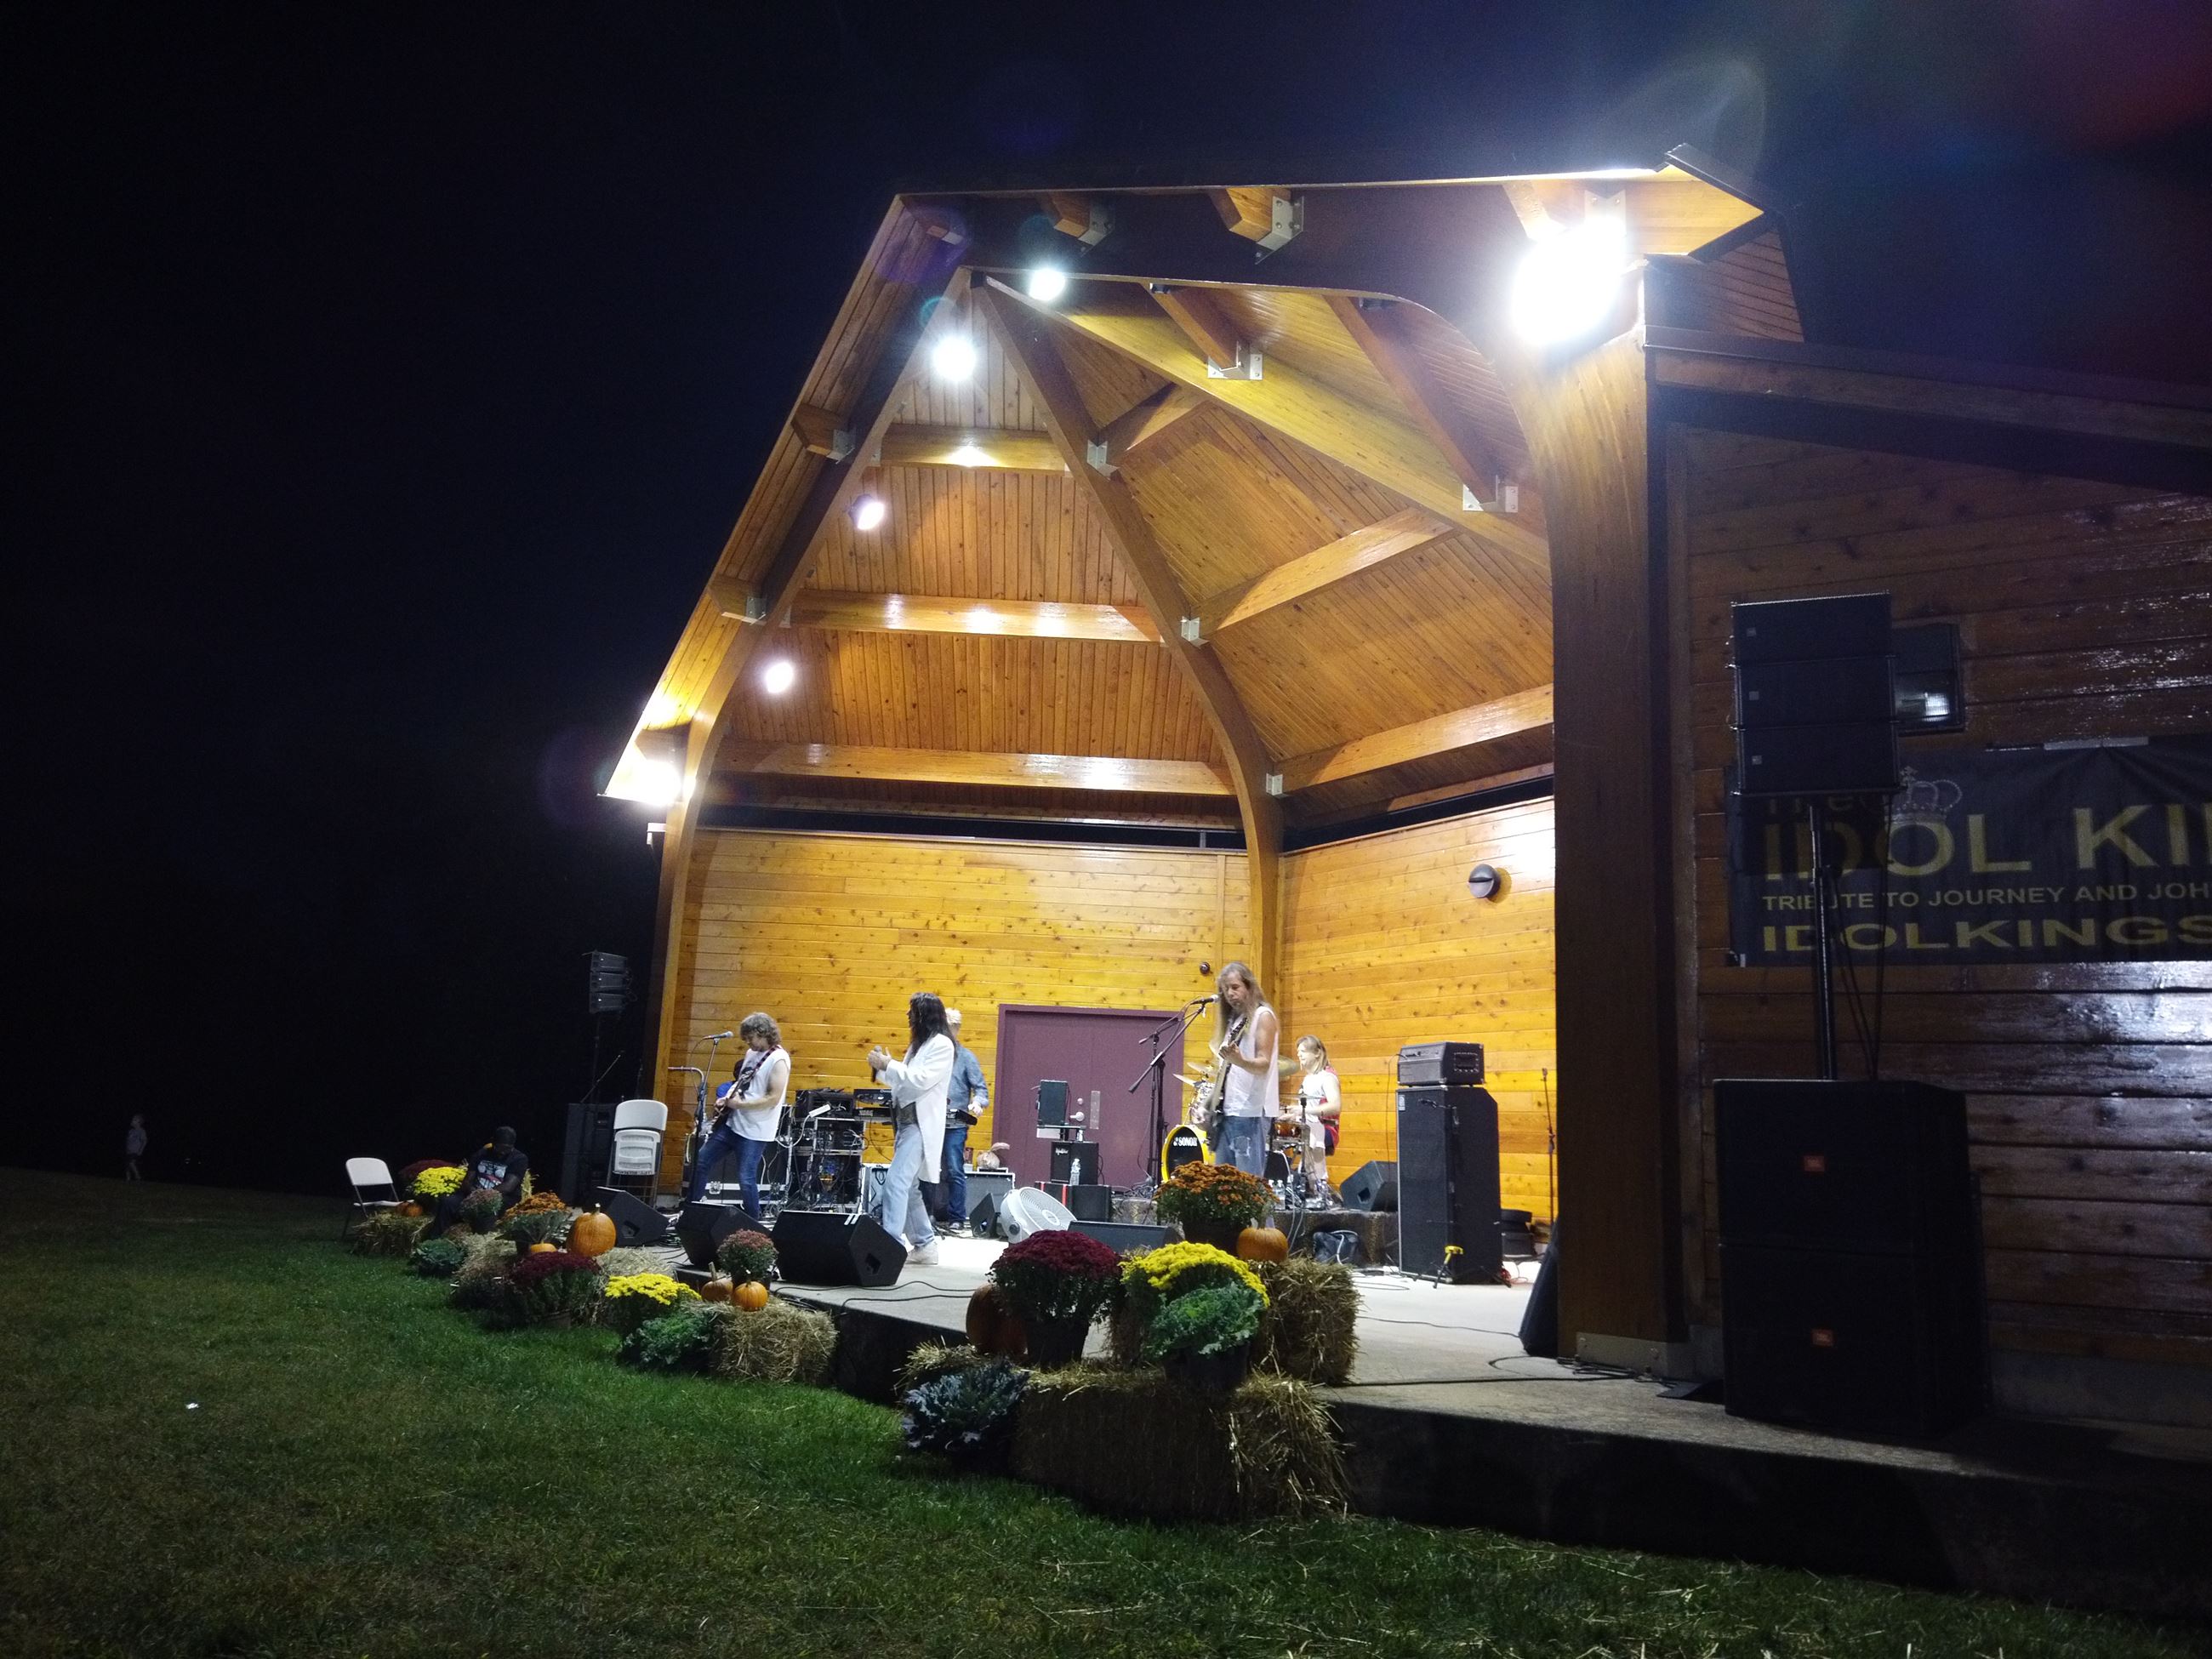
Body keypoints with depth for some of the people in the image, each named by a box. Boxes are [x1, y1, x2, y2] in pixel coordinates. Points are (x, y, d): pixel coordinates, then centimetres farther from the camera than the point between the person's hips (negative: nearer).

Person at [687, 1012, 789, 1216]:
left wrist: (740, 1104, -21)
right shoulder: (751, 1053, 11)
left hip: (755, 1132, -9)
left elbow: (773, 1098, -21)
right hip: (732, 1122, 9)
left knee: (746, 1179, -8)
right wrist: (726, 1098, 4)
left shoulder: (778, 1061, -16)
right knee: (700, 1162, 11)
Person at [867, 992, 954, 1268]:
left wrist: (888, 1065, -14)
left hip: (921, 1125, -10)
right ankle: (924, 1245, 20)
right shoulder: (919, 1044, 19)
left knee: (896, 1183, -18)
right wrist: (884, 1068, 8)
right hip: (906, 1122, 10)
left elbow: (921, 1080, -19)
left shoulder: (941, 1045, -9)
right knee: (908, 1187, 12)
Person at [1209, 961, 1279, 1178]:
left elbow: (1264, 1064, -16)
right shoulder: (1232, 1019, 18)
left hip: (1252, 1112, -8)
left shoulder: (1263, 1016, -6)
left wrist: (1239, 1060, -35)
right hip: (1227, 1111, 8)